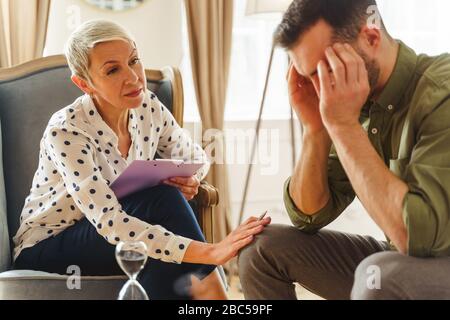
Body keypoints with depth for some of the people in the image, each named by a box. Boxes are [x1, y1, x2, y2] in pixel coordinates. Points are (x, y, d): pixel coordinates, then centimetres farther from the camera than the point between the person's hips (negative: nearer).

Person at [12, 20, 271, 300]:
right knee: (161, 201, -28)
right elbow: (109, 223, -37)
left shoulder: (148, 108, -8)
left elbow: (195, 157, 10)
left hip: (106, 240, 5)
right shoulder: (66, 132, -27)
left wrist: (190, 179, -17)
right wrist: (209, 252, -45)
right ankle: (211, 292, -19)